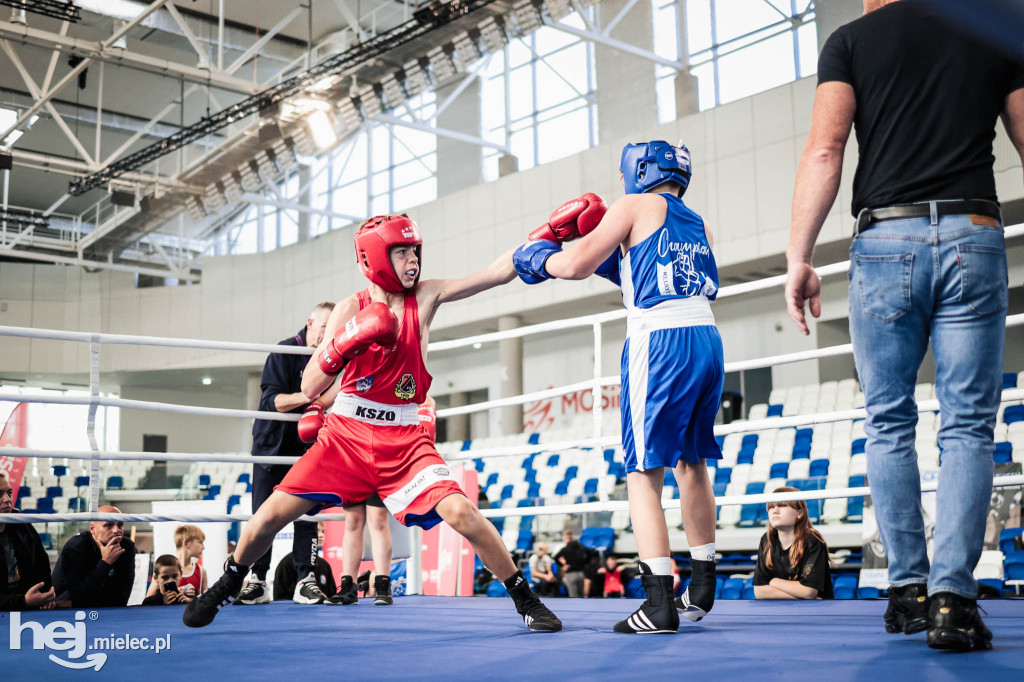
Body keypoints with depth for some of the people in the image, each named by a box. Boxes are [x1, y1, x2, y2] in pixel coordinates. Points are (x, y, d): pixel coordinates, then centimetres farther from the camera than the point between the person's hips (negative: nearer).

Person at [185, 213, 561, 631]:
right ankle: (229, 584, 28)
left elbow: (500, 272, -10)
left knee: (461, 512, -18)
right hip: (345, 435, 1)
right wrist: (341, 347, -24)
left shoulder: (425, 296, -2)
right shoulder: (351, 308, -4)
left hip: (403, 439, 0)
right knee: (271, 515, -2)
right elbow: (310, 389, -8)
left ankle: (524, 598, 0)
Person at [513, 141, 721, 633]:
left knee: (645, 473, -5)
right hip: (707, 339, 7)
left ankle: (659, 603, -12)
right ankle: (702, 588, 25)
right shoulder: (698, 225, 23)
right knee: (692, 462, 19)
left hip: (659, 343, -7)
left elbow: (576, 266, -3)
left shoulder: (636, 206, 4)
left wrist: (537, 258, 16)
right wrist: (616, 259, 34)